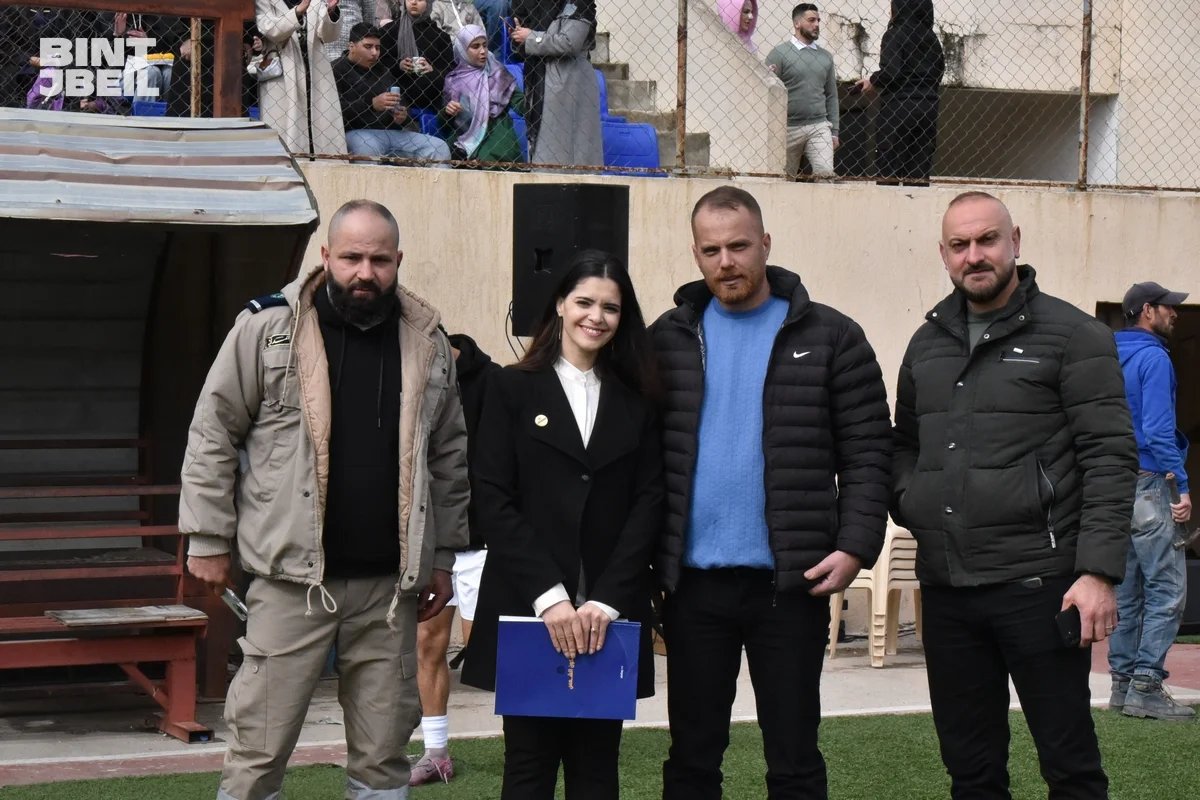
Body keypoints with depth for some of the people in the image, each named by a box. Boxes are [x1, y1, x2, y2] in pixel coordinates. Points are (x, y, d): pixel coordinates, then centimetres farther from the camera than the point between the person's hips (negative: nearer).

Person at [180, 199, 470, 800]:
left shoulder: (428, 343, 8)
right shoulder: (267, 328, -3)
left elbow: (450, 457, 15)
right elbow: (213, 436, 0)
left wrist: (444, 555, 14)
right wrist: (208, 540, -2)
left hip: (390, 581, 3)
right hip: (292, 575, -3)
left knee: (384, 750, 9)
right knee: (259, 748, 0)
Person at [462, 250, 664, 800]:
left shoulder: (637, 403, 11)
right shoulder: (513, 389, 5)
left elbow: (648, 503, 3)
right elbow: (493, 500, -2)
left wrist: (607, 600, -10)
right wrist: (548, 596, -12)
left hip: (610, 616, 2)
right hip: (526, 610, -2)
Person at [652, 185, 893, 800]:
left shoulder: (828, 338, 1)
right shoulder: (669, 339, 7)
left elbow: (868, 453, 0)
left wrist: (855, 547, -12)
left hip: (791, 581, -2)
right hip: (693, 581, 2)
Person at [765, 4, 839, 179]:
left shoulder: (825, 57, 12)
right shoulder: (780, 53, -2)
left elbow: (831, 96, 16)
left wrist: (834, 132, 12)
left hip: (819, 127, 3)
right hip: (788, 128, -3)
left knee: (826, 174, -13)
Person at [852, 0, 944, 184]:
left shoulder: (895, 35, -8)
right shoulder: (931, 37, 10)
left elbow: (890, 72, -18)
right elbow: (939, 71, 12)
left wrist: (872, 82, -1)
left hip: (897, 108, -6)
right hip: (927, 109, 6)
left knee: (888, 173, -3)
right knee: (919, 175, 5)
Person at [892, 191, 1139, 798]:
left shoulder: (1072, 336, -3)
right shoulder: (927, 344, 15)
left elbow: (1110, 457, -8)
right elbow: (905, 443, 27)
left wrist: (1099, 571, -16)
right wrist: (906, 499, 6)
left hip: (1037, 584, -5)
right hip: (945, 588, 6)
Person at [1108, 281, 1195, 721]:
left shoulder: (1113, 358, 15)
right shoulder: (1153, 358, -11)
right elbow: (1158, 429, -19)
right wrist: (1182, 486, -19)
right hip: (1147, 484, -9)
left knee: (1129, 592, 12)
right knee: (1167, 589, -7)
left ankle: (1124, 684, 13)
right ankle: (1146, 686, -11)